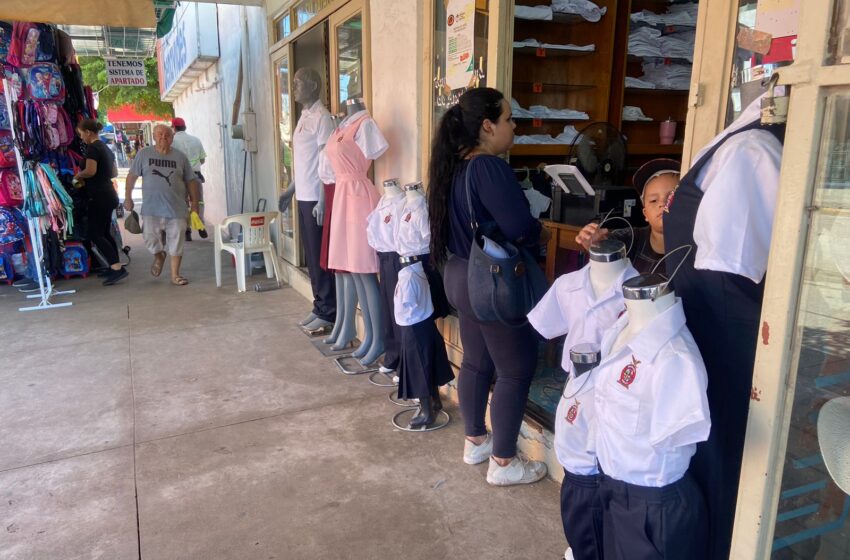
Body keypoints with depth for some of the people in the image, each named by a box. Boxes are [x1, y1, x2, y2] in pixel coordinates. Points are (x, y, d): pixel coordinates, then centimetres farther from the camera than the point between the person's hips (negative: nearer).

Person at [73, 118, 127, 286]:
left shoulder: (92, 147, -11)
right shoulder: (105, 147, 16)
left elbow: (90, 170, -23)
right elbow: (114, 173, 22)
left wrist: (78, 176, -6)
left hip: (99, 196, -9)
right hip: (109, 194, 9)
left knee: (95, 234, -8)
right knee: (105, 232, 15)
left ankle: (117, 268, -17)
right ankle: (115, 267, 17)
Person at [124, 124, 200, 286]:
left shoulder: (180, 157, 5)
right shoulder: (143, 154, 3)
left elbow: (191, 181, 8)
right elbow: (132, 176, 8)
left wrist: (194, 204, 5)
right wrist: (128, 198, 4)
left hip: (176, 209, 0)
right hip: (151, 209, 0)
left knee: (176, 243, 2)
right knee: (151, 239, -1)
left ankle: (175, 275, 15)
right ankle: (159, 257, 34)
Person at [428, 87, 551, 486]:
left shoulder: (455, 166, 6)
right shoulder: (489, 168, -22)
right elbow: (520, 228, -29)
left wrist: (529, 230, 5)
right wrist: (543, 234, -7)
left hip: (461, 276, 9)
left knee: (476, 362, 21)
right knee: (516, 370, 5)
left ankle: (475, 441, 37)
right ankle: (502, 463, 18)